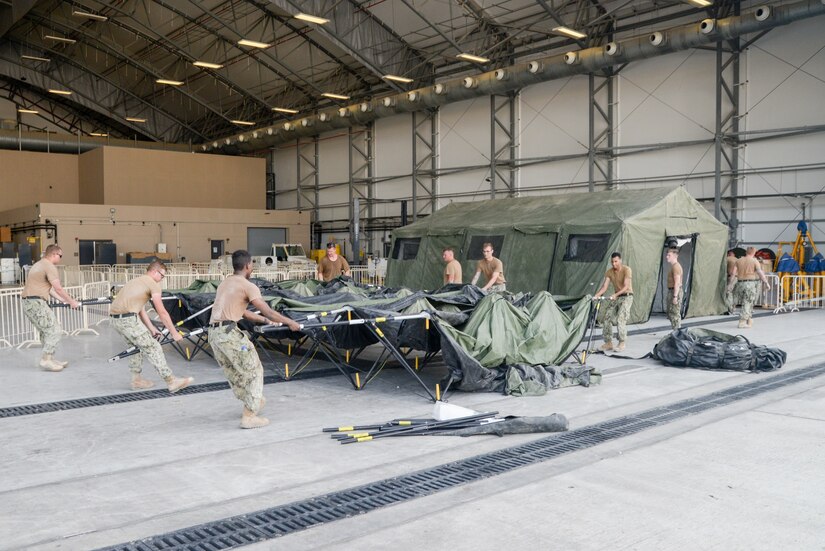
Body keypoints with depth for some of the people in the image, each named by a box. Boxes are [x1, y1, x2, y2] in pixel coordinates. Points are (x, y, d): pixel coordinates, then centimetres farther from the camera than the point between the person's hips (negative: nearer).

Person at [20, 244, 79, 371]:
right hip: (36, 303, -11)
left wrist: (63, 300, 22)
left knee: (45, 331, 17)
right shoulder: (50, 267, -11)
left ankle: (50, 359, 21)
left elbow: (49, 287, 23)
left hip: (28, 303, 11)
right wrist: (71, 301, -3)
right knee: (54, 330, -8)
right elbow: (58, 289, -14)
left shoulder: (39, 265, 22)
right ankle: (46, 360, -9)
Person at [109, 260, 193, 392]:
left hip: (115, 318, 9)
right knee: (153, 348, -5)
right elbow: (162, 312, -7)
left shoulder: (138, 281, 25)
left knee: (137, 346, 26)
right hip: (128, 319, -9)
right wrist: (174, 333, -2)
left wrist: (151, 328, 23)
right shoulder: (153, 284, -3)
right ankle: (171, 381, -4)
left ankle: (136, 379, 32)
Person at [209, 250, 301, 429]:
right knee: (254, 370, 4)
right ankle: (249, 416, 4)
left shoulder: (224, 283, 22)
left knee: (234, 372, 23)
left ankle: (252, 402, 42)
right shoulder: (248, 286, -4)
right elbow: (268, 311, -8)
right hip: (229, 332, -9)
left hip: (213, 333, 9)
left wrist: (265, 320, 35)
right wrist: (290, 322, 4)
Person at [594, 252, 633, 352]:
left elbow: (626, 286, -25)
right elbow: (604, 286, -7)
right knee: (607, 318, -2)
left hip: (626, 296, -6)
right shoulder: (609, 272, 0)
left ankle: (622, 343, -10)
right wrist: (596, 295, -25)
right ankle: (608, 343, 6)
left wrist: (616, 294, -40)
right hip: (615, 297, 6)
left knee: (620, 319, -18)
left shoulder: (627, 270, -15)